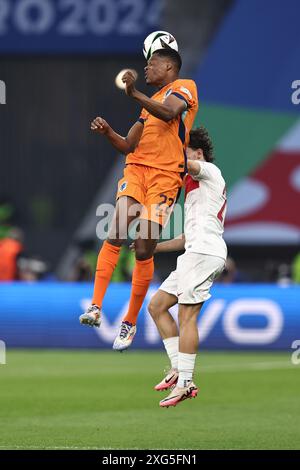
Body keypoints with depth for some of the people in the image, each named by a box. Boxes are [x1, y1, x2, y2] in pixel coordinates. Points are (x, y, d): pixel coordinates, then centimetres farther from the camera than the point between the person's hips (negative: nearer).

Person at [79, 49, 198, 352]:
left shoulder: (184, 87, 4)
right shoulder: (150, 104, 26)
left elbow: (169, 112, -19)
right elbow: (128, 146, 24)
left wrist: (134, 94, -25)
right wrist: (108, 133, 6)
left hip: (165, 176, -5)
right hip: (136, 168, 5)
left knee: (144, 250, -5)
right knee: (116, 234, -16)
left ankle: (130, 323, 7)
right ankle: (95, 307, -24)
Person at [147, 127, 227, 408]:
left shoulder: (210, 171, 3)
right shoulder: (196, 188, 30)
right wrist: (152, 247, 26)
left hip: (205, 252, -10)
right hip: (195, 251, 10)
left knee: (186, 315, -13)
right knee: (157, 305, 9)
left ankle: (184, 383, -16)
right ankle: (178, 369, 5)